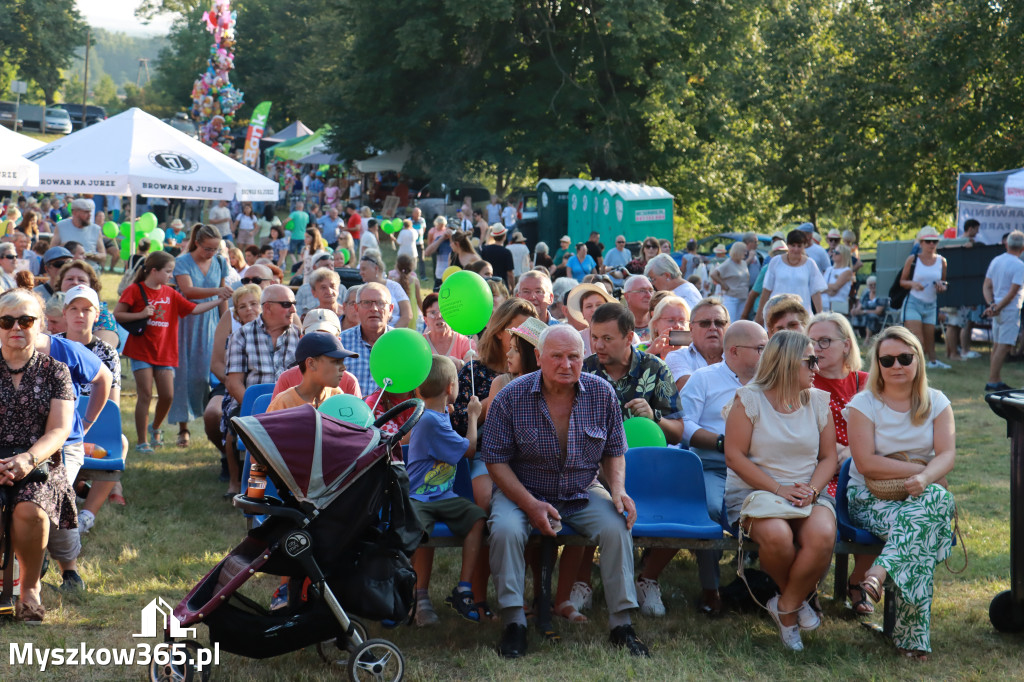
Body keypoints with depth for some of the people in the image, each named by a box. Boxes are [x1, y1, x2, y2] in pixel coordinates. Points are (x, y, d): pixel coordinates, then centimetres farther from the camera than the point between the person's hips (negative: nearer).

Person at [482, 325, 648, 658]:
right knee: (506, 529, -32)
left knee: (617, 527, -25)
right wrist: (530, 505, -20)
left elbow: (614, 451, 8)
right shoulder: (511, 398, -12)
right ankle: (513, 622, -18)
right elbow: (496, 459, -9)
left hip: (583, 493, 2)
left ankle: (622, 624, -14)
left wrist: (618, 490, -12)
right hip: (523, 491, -2)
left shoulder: (602, 393, -5)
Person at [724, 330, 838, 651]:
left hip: (807, 493, 3)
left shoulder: (818, 401, 9)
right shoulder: (749, 399, -4)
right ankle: (797, 600, -2)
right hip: (753, 490, -3)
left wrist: (811, 490, -11)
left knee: (823, 536, -31)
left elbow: (828, 457, 10)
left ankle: (787, 605, -8)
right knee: (777, 536, -35)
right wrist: (778, 489, -17)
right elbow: (734, 456, -9)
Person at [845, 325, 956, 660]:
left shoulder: (936, 403, 8)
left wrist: (925, 478, -28)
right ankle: (913, 635, -38)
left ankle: (880, 572, -45)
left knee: (938, 498, -37)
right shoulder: (864, 403, -2)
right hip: (871, 498, -3)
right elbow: (867, 463, -13)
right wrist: (921, 467, -16)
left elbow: (947, 455, -6)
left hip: (920, 494, 3)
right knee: (919, 534, -35)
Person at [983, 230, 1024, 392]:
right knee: (1004, 346, -6)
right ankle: (993, 382, -9)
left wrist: (991, 304, -4)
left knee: (997, 346, 13)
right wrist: (997, 308, -13)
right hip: (1010, 310, -8)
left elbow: (986, 286, 7)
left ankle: (996, 380, 18)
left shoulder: (995, 261, 9)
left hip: (999, 310, 8)